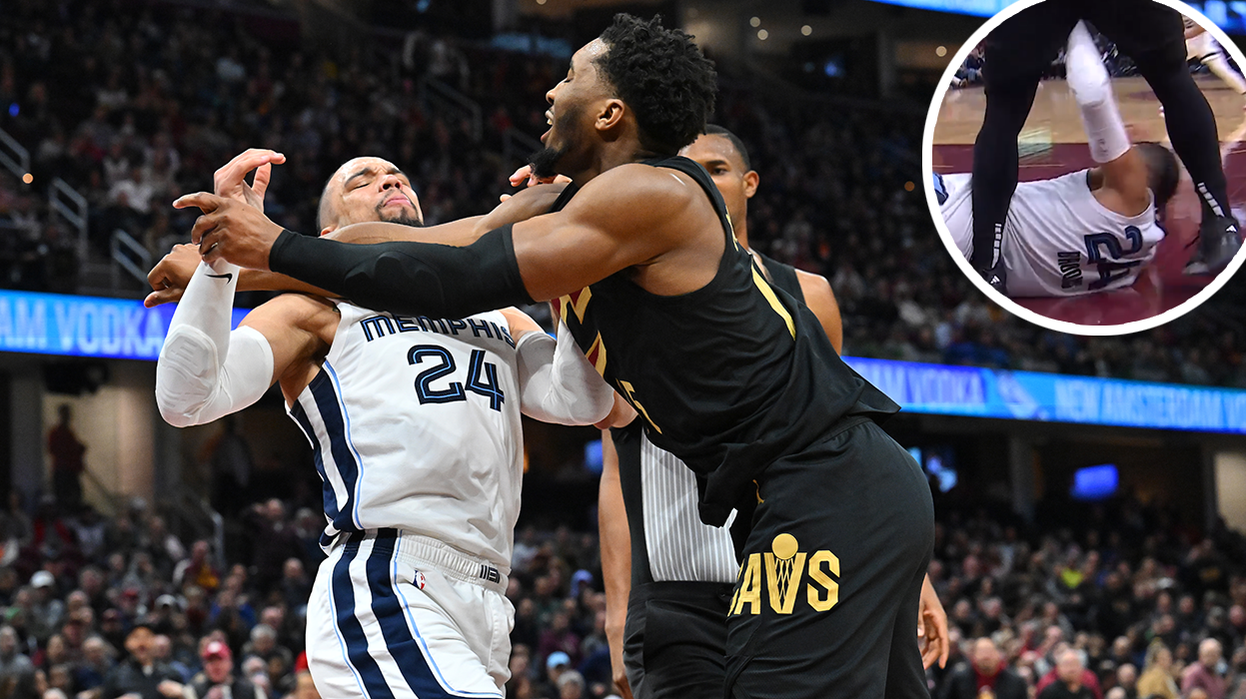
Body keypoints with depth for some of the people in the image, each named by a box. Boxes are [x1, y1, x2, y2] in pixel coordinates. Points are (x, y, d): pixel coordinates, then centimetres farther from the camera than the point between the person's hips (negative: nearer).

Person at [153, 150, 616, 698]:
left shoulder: (497, 319, 30)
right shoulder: (315, 312, 13)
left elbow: (582, 401, 12)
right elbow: (186, 400, -2)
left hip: (483, 607, 7)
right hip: (382, 594, -7)